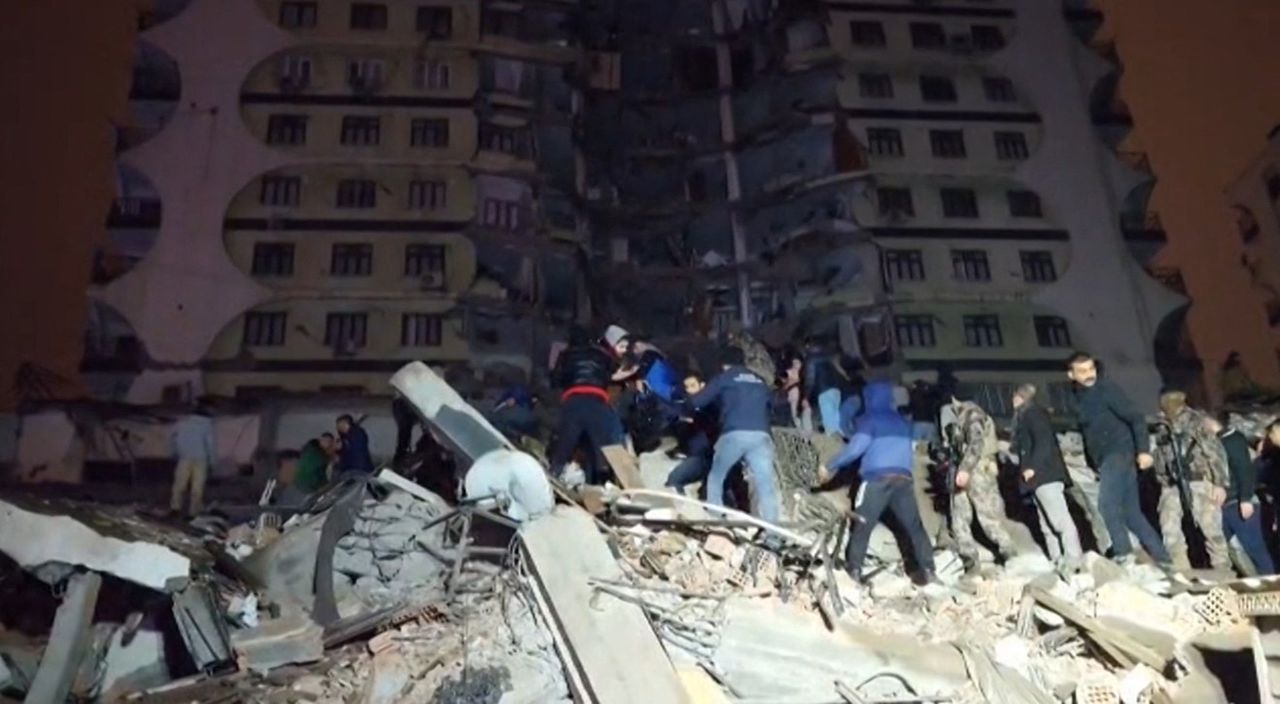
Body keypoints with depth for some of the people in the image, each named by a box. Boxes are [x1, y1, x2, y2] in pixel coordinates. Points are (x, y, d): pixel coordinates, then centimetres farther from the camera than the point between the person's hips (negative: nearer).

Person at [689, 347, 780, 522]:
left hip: (734, 434, -3)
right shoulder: (760, 381, 27)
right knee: (765, 484, -1)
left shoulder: (724, 378, 15)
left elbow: (696, 402, 14)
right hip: (760, 435, 3)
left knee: (715, 478, 15)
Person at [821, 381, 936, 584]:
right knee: (915, 526, 8)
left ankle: (854, 570, -4)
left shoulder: (868, 419, 4)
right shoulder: (902, 421, 23)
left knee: (862, 526, 0)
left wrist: (830, 467, -4)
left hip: (877, 479, -5)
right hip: (903, 479, 5)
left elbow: (856, 447, -9)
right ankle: (927, 570, 3)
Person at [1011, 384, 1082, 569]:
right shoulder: (1025, 416, 22)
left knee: (1060, 519, -14)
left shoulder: (1032, 413, -6)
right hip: (1040, 476, 10)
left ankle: (1073, 560, -17)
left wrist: (1032, 467, -21)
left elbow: (1044, 441, -18)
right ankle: (1057, 561, 9)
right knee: (1047, 523, 8)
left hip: (1045, 474, -10)